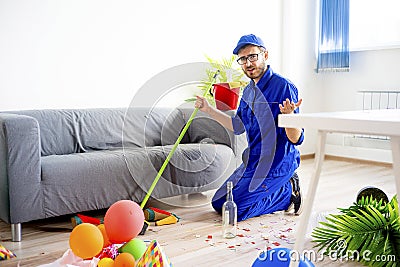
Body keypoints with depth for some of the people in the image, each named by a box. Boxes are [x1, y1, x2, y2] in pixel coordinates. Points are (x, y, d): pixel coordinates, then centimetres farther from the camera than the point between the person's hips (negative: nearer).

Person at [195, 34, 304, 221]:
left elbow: (296, 139, -21)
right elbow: (238, 126, 18)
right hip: (253, 162, 8)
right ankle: (279, 190, 16)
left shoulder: (284, 87, -17)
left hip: (277, 164, -8)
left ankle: (288, 193, 3)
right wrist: (208, 109, 14)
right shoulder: (249, 90, 7)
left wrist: (289, 115, -41)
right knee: (219, 203, 13)